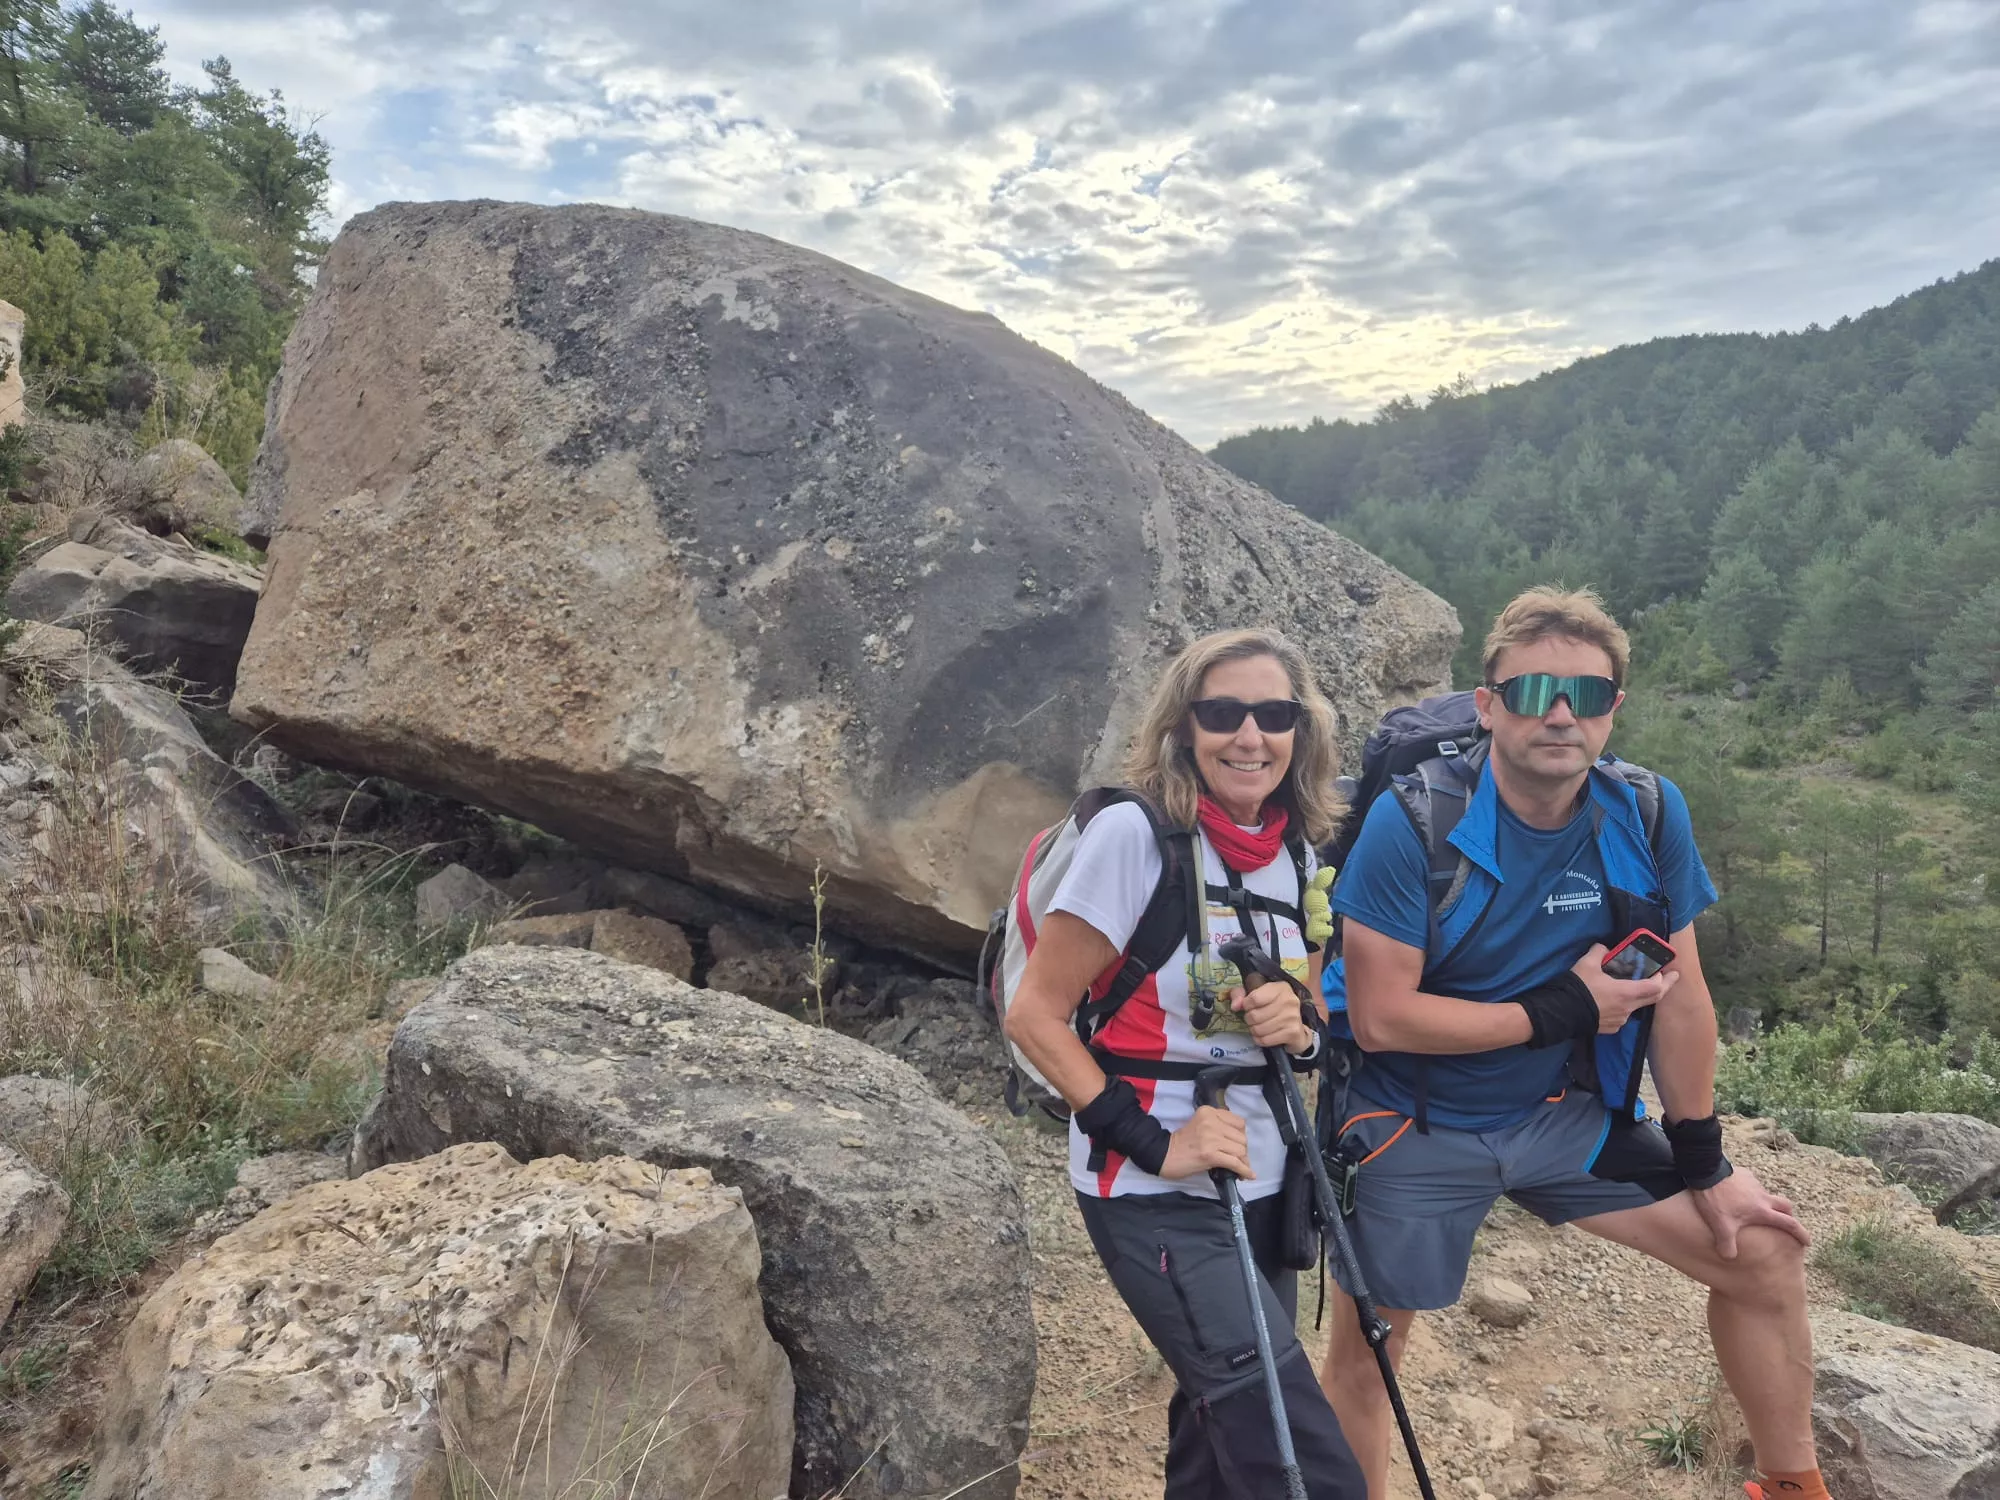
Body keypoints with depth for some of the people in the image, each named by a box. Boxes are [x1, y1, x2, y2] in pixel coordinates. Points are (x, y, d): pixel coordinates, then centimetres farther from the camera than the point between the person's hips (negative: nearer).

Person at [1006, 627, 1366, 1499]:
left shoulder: (1298, 854, 4)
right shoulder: (1134, 832, -16)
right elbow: (1035, 1014, -15)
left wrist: (1296, 1029, -8)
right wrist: (1148, 1143, -21)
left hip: (1261, 1185, 7)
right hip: (1154, 1195, -7)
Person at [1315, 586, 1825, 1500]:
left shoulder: (1650, 816, -11)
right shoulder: (1412, 824, -24)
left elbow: (1681, 993, -2)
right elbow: (1381, 1018, -24)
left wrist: (1705, 1164, 3)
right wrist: (1564, 1011, -20)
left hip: (1560, 1115, 4)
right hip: (1413, 1130, -4)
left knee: (1765, 1255, 5)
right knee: (1364, 1353, 7)